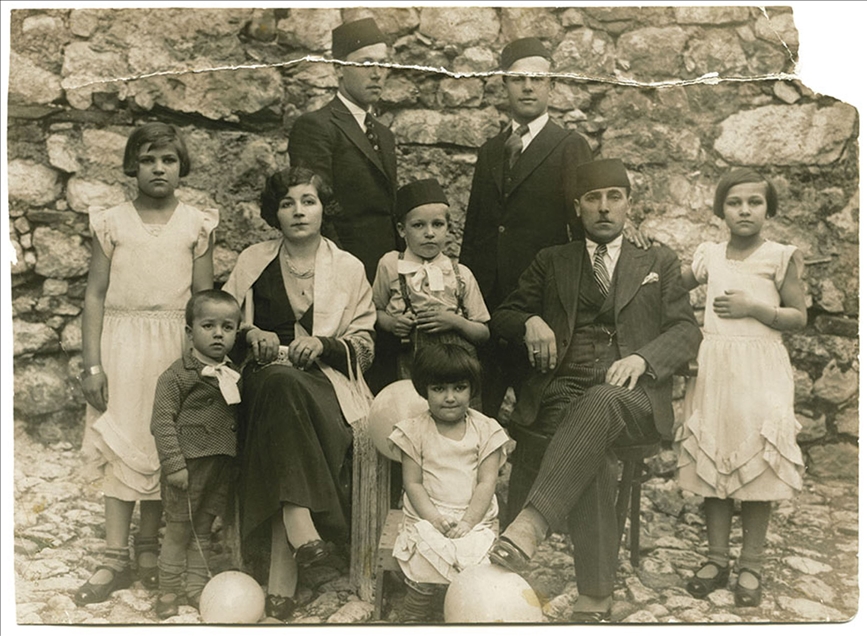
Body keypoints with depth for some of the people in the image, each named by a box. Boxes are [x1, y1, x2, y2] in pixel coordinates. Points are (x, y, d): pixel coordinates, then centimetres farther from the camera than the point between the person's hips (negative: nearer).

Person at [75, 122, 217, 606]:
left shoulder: (197, 225, 4)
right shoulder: (111, 223, 4)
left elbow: (204, 298, 4)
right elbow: (95, 295, 3)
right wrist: (92, 364, -3)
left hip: (175, 346, 0)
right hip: (121, 342, 0)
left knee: (166, 444, 4)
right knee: (120, 445, -1)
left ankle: (148, 546, 20)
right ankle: (116, 560, 5)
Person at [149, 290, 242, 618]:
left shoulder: (232, 375, 8)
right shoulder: (177, 375, -11)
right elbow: (162, 421, -14)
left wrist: (238, 456, 13)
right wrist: (174, 465, -18)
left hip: (221, 465, 5)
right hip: (188, 464, -5)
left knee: (203, 529, 16)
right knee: (179, 530, 6)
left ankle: (197, 587, 27)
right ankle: (168, 590, 21)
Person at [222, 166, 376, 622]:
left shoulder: (348, 268, 12)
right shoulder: (253, 261, 15)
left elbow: (363, 345, 8)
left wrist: (323, 344, -10)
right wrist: (251, 333, -5)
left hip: (325, 381, -1)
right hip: (265, 374, 1)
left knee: (288, 390, -36)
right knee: (282, 383, -37)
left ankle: (283, 570, -36)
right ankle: (301, 527, -41)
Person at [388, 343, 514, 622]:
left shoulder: (486, 429, 3)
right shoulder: (415, 431, 2)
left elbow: (487, 482, -1)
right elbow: (413, 484, 0)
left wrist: (468, 521, -13)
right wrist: (435, 518, -14)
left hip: (475, 519, 1)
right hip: (427, 519, -1)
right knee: (422, 583, -19)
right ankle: (411, 621, 6)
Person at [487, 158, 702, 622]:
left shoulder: (659, 262, 21)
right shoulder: (551, 262, 23)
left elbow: (687, 330, 11)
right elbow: (501, 318, 21)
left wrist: (643, 358, -11)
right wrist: (530, 322, -4)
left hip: (632, 396, 0)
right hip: (564, 390, 1)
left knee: (601, 406, -38)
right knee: (594, 456, -33)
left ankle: (530, 524, -47)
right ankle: (595, 596, -29)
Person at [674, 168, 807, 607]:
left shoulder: (781, 256, -1)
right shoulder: (709, 255, 9)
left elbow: (799, 317, -1)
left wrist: (752, 307, -15)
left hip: (759, 370, -3)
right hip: (713, 369, 3)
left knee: (755, 463, 1)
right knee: (711, 461, 6)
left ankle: (751, 564, 14)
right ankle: (717, 558, 17)